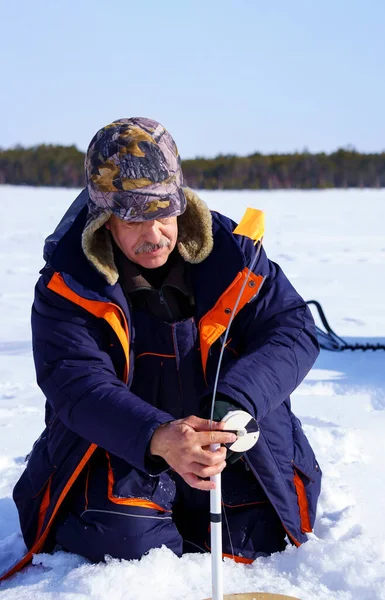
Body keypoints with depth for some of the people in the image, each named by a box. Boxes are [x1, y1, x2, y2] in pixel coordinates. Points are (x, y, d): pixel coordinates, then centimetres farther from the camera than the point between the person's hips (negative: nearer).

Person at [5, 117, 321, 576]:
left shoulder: (230, 249, -11)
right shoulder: (70, 280, -16)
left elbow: (293, 330, -13)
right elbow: (76, 383, -26)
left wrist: (236, 400, -33)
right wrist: (159, 438, -45)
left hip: (227, 434, 3)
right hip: (117, 447, -2)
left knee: (258, 540, -5)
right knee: (126, 543, -24)